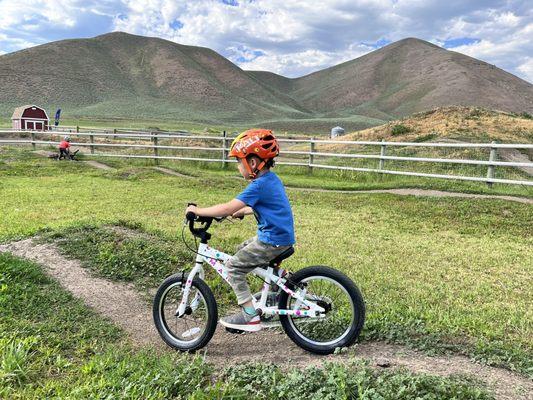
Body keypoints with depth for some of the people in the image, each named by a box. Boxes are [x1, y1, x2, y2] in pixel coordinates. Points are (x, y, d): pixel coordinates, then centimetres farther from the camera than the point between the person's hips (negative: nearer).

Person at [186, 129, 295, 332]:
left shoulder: (258, 185, -20)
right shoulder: (272, 178, 9)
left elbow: (227, 208, -23)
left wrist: (198, 211, -13)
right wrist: (241, 211, 20)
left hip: (272, 240, -10)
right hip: (282, 235, 10)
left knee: (233, 266, -4)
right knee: (242, 250, 25)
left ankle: (250, 315, 0)